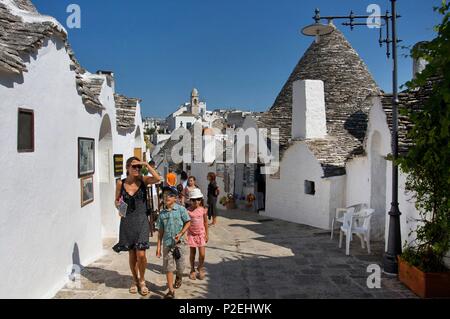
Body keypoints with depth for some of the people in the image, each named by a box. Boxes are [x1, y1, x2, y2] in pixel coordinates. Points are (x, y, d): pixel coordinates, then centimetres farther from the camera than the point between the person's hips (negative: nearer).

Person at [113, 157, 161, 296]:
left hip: (141, 221, -2)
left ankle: (142, 281, 18)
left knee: (141, 254, -8)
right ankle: (135, 280, 34)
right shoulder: (120, 183, 0)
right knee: (132, 254, 12)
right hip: (127, 221, 2)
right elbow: (116, 201, 11)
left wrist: (146, 164, -19)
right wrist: (118, 205, -11)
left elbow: (158, 178, -24)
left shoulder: (143, 180, -5)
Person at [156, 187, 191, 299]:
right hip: (167, 243, 2)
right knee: (168, 267, 1)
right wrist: (158, 246, 4)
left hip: (178, 242, -2)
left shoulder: (181, 209, -6)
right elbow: (160, 231, 6)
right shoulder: (162, 213, 2)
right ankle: (171, 291, 8)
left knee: (179, 266, 11)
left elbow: (188, 222, -1)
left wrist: (180, 234, -15)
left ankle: (179, 278, 44)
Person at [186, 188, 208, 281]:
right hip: (191, 234, -1)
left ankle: (201, 269, 24)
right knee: (192, 253, 9)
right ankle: (192, 270, 28)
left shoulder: (203, 210, -5)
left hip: (201, 234, 1)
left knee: (202, 254, -2)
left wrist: (206, 234, 6)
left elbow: (205, 222, 4)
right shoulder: (188, 211, -9)